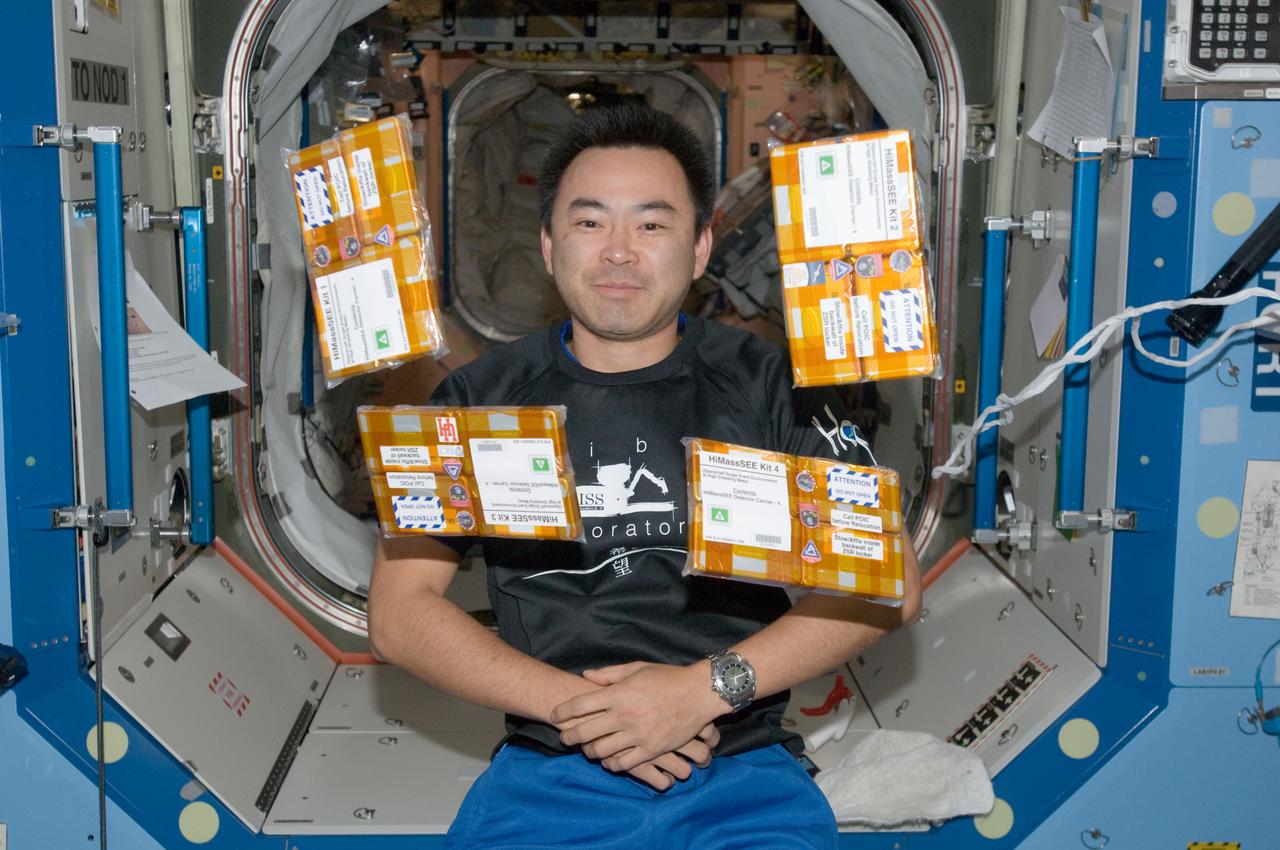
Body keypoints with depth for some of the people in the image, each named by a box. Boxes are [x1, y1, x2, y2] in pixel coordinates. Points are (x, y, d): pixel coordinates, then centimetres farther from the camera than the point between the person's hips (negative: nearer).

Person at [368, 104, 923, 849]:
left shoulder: (772, 386, 3)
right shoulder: (482, 400, 6)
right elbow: (399, 612, 2)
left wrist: (707, 687, -12)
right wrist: (573, 702, -10)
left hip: (745, 770, 0)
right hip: (548, 774, 1)